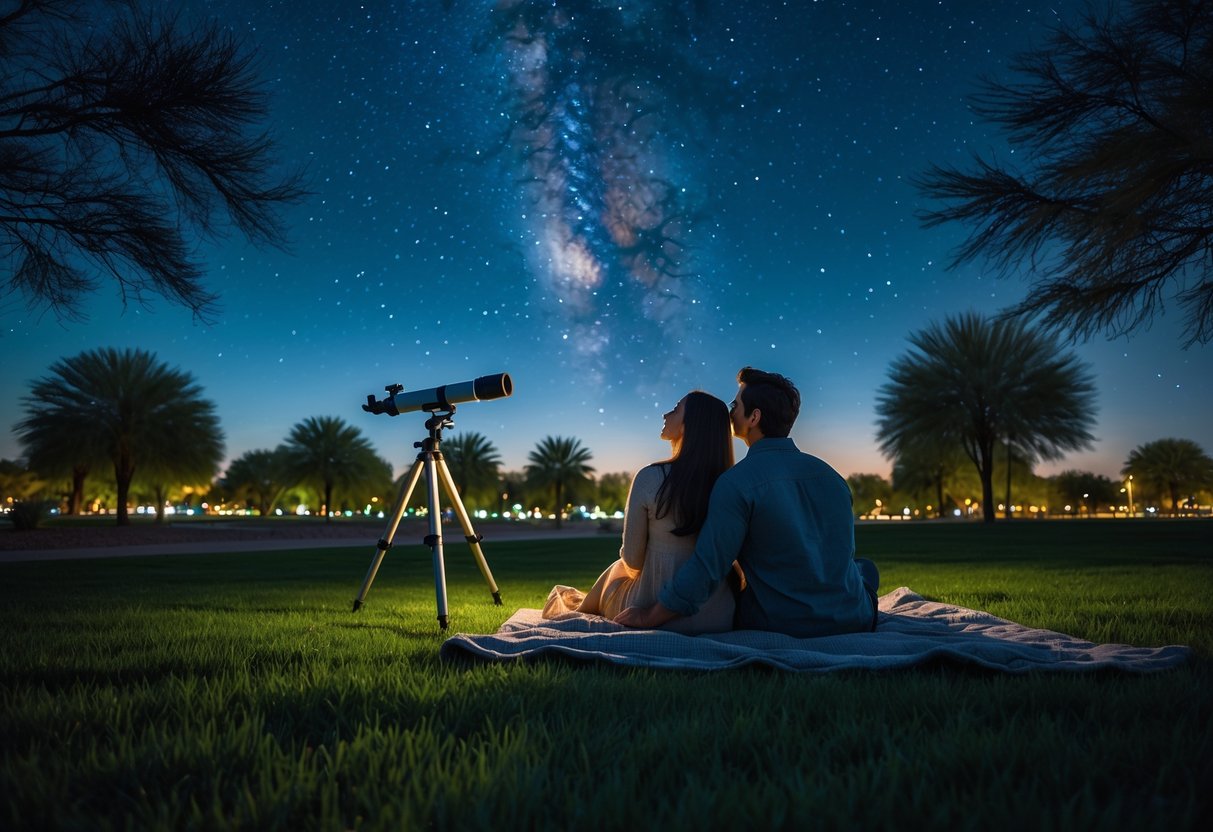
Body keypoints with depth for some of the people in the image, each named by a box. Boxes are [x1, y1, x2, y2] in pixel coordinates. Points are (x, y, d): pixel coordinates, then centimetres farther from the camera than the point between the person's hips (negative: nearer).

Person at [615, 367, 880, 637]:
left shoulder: (736, 482, -16)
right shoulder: (830, 474, 3)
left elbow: (706, 569, -17)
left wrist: (649, 617, -5)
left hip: (783, 627, -4)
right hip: (853, 621, 4)